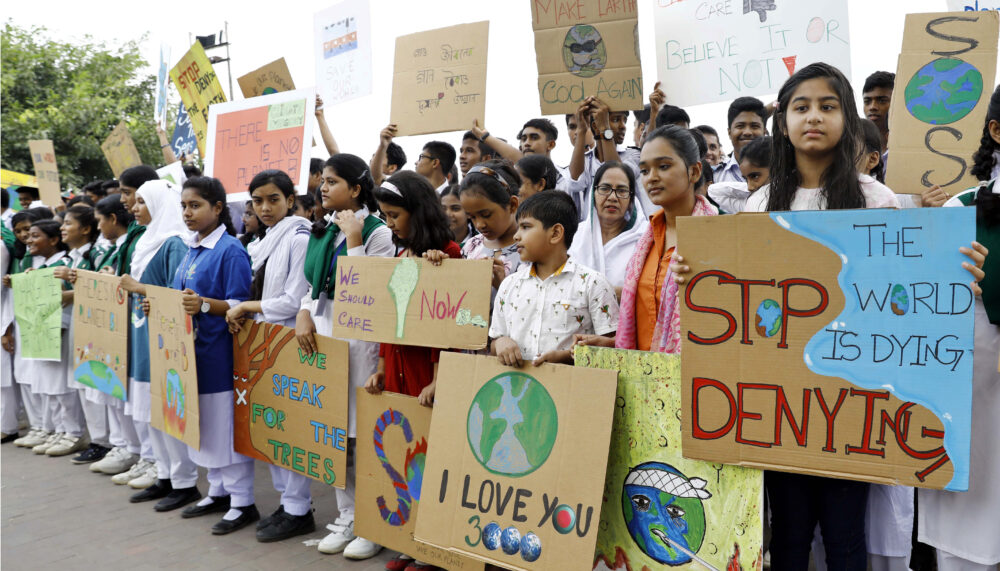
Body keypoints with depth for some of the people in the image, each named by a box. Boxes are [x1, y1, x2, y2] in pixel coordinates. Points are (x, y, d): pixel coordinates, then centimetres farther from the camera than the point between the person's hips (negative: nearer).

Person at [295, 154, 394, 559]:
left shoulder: (377, 233, -6)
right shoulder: (321, 231, 14)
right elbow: (312, 284, 16)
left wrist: (353, 239, -16)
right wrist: (304, 312, -3)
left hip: (359, 336, -7)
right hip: (322, 333, 7)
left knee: (362, 431, -2)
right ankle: (346, 519, 24)